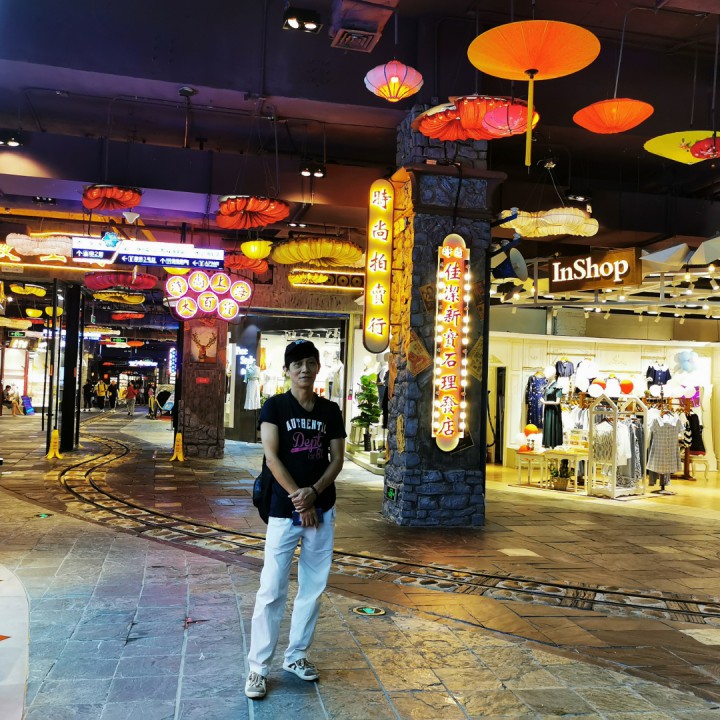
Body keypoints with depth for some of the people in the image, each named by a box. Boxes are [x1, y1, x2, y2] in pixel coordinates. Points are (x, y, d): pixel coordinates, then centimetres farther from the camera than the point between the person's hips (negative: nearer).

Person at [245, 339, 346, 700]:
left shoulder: (330, 410, 6)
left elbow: (337, 459, 4)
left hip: (322, 510, 4)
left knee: (312, 587, 11)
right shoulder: (274, 406, -4)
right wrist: (298, 499, -15)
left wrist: (313, 491, -12)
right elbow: (272, 458, -11)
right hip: (283, 511, -4)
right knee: (271, 590, -2)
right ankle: (258, 667, 10)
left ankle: (296, 655, 26)